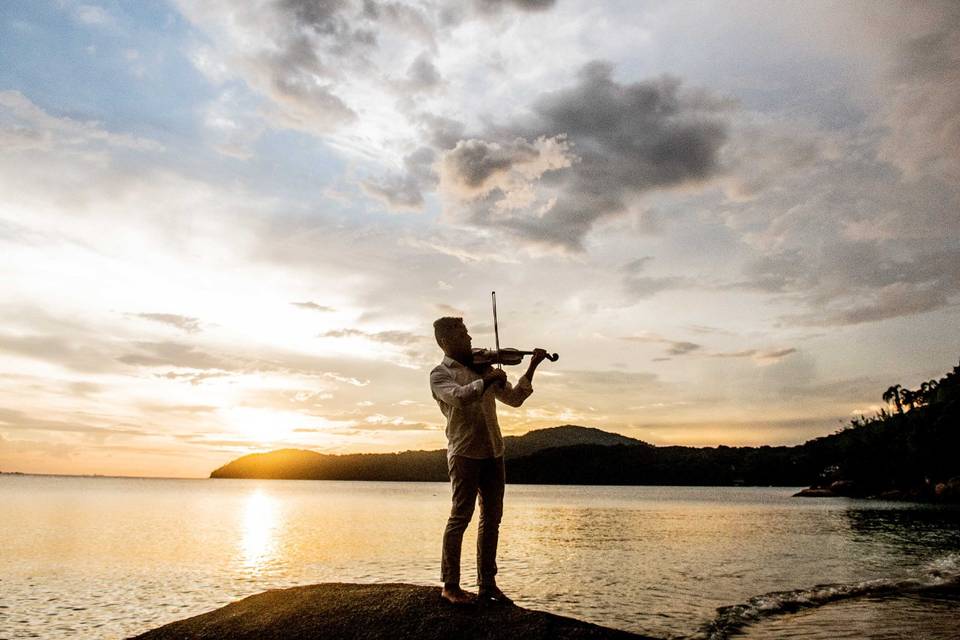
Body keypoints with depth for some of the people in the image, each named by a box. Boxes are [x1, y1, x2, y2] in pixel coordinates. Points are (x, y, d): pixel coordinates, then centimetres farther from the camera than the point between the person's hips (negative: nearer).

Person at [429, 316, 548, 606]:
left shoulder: (482, 367, 18)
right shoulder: (440, 373, 0)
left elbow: (514, 398, 17)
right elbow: (459, 396, -21)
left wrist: (531, 368, 9)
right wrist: (489, 379, -17)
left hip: (493, 451, 6)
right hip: (465, 452, -6)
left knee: (492, 517, 8)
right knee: (461, 516, -4)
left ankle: (487, 584, 17)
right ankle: (450, 585, 7)